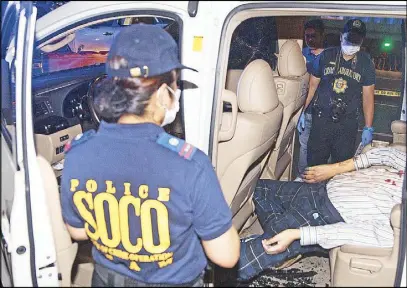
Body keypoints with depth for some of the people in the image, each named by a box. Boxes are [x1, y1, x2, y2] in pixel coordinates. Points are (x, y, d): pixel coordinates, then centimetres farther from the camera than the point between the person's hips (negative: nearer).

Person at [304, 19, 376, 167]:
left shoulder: (366, 63, 0)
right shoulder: (326, 56, 1)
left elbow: (368, 96, 3)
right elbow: (312, 85, 6)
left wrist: (368, 128, 0)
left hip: (348, 124, 0)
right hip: (321, 119, 0)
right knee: (314, 163, 5)